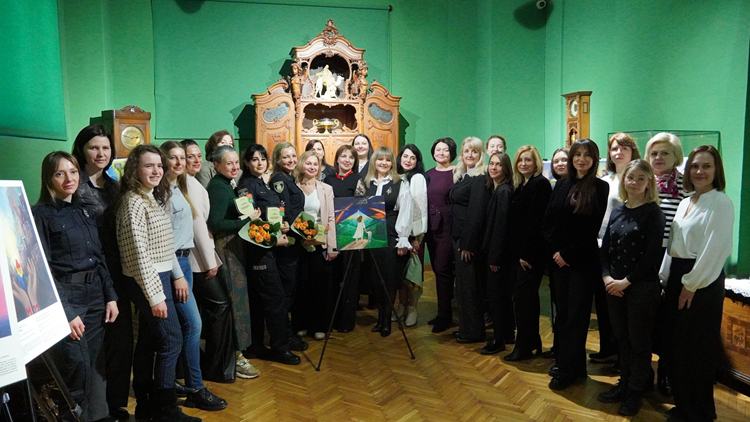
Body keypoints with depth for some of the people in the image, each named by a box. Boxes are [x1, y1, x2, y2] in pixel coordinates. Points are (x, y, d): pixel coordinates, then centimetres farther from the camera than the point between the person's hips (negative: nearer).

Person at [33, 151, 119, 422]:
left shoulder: (84, 211, 12)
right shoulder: (41, 214, -8)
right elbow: (43, 269, -12)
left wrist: (110, 296, 8)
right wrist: (65, 312, -17)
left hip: (95, 295, 6)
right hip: (66, 297, -6)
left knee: (97, 366, 12)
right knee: (77, 369, -3)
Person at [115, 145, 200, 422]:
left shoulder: (154, 198, 12)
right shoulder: (133, 202, -17)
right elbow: (138, 254, -21)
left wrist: (177, 275, 16)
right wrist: (155, 295, -21)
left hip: (158, 277, 9)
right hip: (148, 281, -9)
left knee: (147, 341, 15)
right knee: (171, 341, -3)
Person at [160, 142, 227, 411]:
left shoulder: (179, 189, 14)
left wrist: (183, 268, 14)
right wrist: (177, 275, -18)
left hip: (184, 260, 9)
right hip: (172, 263, -9)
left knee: (178, 326, 13)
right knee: (193, 324, -7)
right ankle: (195, 390, 2)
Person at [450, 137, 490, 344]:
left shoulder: (480, 179, -13)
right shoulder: (461, 176, 14)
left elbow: (477, 213, -19)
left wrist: (467, 243, -20)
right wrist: (458, 240, 11)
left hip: (470, 238, -9)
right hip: (459, 236, 9)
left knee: (469, 284, 0)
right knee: (463, 283, 15)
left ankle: (473, 332, 13)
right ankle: (466, 327, 27)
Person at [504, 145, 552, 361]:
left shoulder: (541, 184, -10)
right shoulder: (520, 186, 16)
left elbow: (536, 221, -17)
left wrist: (527, 253, -19)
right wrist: (514, 251, 9)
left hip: (531, 252, -9)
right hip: (517, 250, 9)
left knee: (524, 296, -4)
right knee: (526, 296, 13)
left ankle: (524, 347, 6)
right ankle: (533, 342, 24)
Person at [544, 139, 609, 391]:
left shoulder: (600, 188, -5)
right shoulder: (562, 186, 9)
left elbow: (592, 228, -11)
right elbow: (548, 221, 6)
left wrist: (569, 253, -12)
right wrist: (556, 250, -7)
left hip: (584, 262, -5)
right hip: (560, 259, 5)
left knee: (576, 315, 3)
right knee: (563, 313, 10)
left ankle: (568, 370, 13)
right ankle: (567, 363, 23)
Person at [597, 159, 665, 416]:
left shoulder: (653, 212, -8)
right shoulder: (617, 212, 9)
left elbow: (652, 255, -13)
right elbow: (605, 248, 9)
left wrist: (626, 281, -15)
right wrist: (607, 277, -6)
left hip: (641, 287, -5)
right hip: (614, 287, 5)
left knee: (639, 341, 7)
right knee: (622, 338, 15)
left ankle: (635, 393, 21)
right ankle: (624, 384, 30)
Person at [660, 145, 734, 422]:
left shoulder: (721, 203, -11)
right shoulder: (685, 203, 12)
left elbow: (714, 249, -17)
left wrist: (692, 285, -16)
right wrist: (665, 275, 11)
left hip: (703, 280, -7)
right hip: (677, 275, 8)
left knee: (698, 347, 3)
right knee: (676, 342, 13)